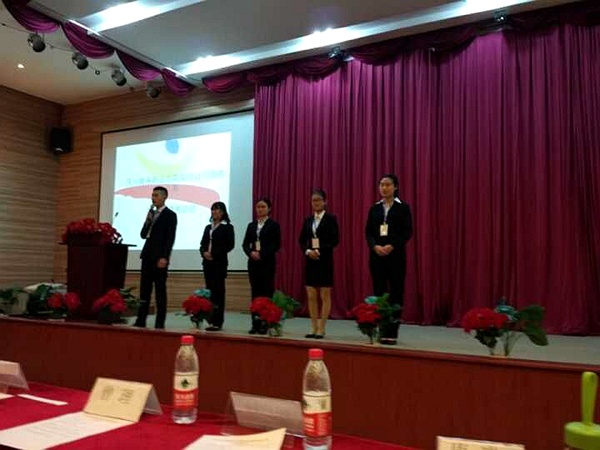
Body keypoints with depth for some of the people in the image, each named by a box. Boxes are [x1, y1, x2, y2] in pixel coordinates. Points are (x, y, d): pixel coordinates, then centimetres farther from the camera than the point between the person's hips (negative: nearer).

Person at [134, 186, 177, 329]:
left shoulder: (170, 215, -3)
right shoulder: (151, 213, 18)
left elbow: (170, 238, -11)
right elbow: (143, 235, 16)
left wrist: (164, 257, -19)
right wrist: (147, 221, -1)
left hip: (159, 257, -7)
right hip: (147, 255, 7)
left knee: (160, 290, -2)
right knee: (144, 289, 6)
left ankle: (160, 322, 1)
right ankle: (141, 320, 9)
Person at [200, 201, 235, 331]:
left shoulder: (227, 227, -1)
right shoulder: (208, 227, 18)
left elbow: (230, 245, -9)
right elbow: (202, 244, 15)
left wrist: (214, 254, -15)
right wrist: (204, 252, -7)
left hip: (219, 263, -6)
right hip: (207, 262, 6)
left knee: (218, 291, -5)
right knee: (209, 291, 5)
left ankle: (218, 322, -2)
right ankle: (211, 320, 10)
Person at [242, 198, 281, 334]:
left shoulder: (273, 225, 1)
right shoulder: (251, 225, 14)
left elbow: (276, 244, -6)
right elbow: (245, 243, 10)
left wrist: (262, 254, -15)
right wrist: (251, 252, -10)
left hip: (267, 262, -4)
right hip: (253, 262, 4)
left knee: (267, 292, -4)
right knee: (255, 292, 5)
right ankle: (255, 324, 10)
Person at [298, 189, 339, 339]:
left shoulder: (331, 219, -3)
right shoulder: (308, 220, 11)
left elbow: (335, 240, -9)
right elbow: (301, 240, 10)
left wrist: (320, 251, -17)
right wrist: (308, 251, -9)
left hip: (325, 261, -5)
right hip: (310, 260, 5)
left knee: (325, 295, 1)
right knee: (311, 296, 5)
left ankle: (321, 329, 8)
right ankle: (314, 328, 14)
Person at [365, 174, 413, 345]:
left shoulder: (403, 207, 1)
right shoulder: (374, 208, 11)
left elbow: (408, 232, -5)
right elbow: (368, 231, 6)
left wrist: (392, 246, -17)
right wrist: (375, 246, -12)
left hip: (396, 255, -3)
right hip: (376, 255, 3)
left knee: (396, 293, 0)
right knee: (378, 292, 4)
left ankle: (392, 333, 7)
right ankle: (381, 331, 13)